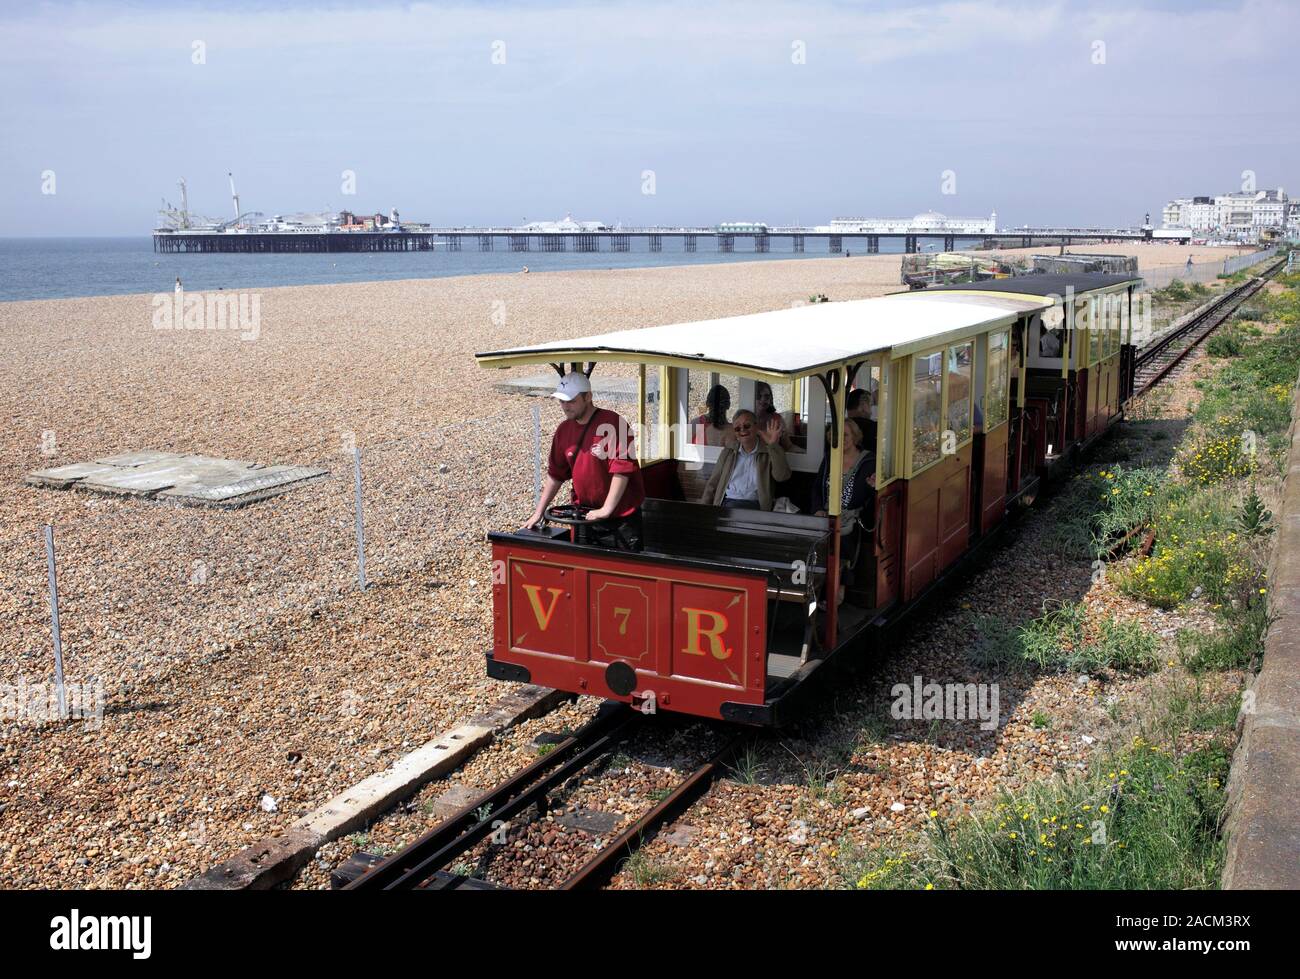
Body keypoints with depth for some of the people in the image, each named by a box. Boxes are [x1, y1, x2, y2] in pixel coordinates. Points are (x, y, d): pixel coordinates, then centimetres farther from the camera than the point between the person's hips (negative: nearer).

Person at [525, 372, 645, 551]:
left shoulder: (612, 424, -15)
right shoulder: (564, 430, 7)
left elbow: (621, 470, -20)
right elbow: (555, 474, 15)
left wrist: (606, 509, -23)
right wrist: (539, 512, 12)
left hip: (621, 519, -6)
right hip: (585, 516, 6)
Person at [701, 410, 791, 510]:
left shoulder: (768, 453, 8)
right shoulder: (728, 452, 19)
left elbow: (782, 476, -11)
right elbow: (712, 485, 17)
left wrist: (773, 445, -19)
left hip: (754, 505, -2)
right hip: (726, 501, 2)